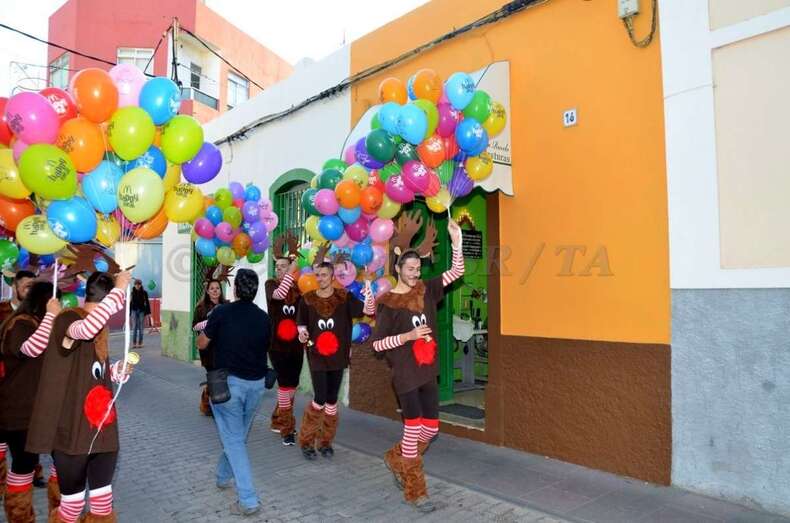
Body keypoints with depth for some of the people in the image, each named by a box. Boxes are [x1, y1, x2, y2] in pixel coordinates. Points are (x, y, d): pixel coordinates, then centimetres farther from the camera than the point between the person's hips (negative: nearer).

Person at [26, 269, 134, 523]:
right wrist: (120, 289, -37)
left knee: (103, 492, 16)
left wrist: (119, 370, 3)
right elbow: (85, 329, -41)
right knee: (74, 496, 7)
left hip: (100, 426, 8)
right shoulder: (68, 319, -15)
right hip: (72, 429, -8)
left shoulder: (96, 326, 12)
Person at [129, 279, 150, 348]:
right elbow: (130, 303, 7)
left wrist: (148, 312, -2)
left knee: (141, 327, 2)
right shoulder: (132, 293, 4)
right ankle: (134, 343, 1)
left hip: (142, 311, -1)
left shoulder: (144, 293, 0)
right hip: (134, 311, 1)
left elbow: (147, 303, 2)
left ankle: (140, 343, 8)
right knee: (134, 327, -2)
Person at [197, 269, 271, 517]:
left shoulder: (222, 312, -11)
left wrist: (210, 327, 18)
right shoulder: (264, 318, 0)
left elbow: (201, 344, 0)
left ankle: (248, 500, -3)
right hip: (256, 384, 4)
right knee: (239, 436, 22)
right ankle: (224, 476, 43)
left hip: (228, 382, -4)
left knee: (233, 439, 2)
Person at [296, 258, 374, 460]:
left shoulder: (344, 297, -4)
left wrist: (369, 291, -30)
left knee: (332, 400, 7)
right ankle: (306, 440, 15)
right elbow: (301, 325, 8)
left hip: (338, 356, 1)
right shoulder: (307, 300, -2)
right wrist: (302, 333, -15)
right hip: (316, 356, -1)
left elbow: (369, 310, -13)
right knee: (320, 399, -7)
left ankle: (325, 441, 26)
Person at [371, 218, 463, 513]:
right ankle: (415, 491, 12)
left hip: (428, 371, 6)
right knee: (413, 427, -4)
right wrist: (407, 336, -19)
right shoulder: (388, 303, -10)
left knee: (431, 427, 10)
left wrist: (456, 241, -6)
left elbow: (456, 272, 5)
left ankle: (396, 459, 35)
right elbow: (376, 343, -9)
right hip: (405, 374, -6)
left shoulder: (425, 291, 5)